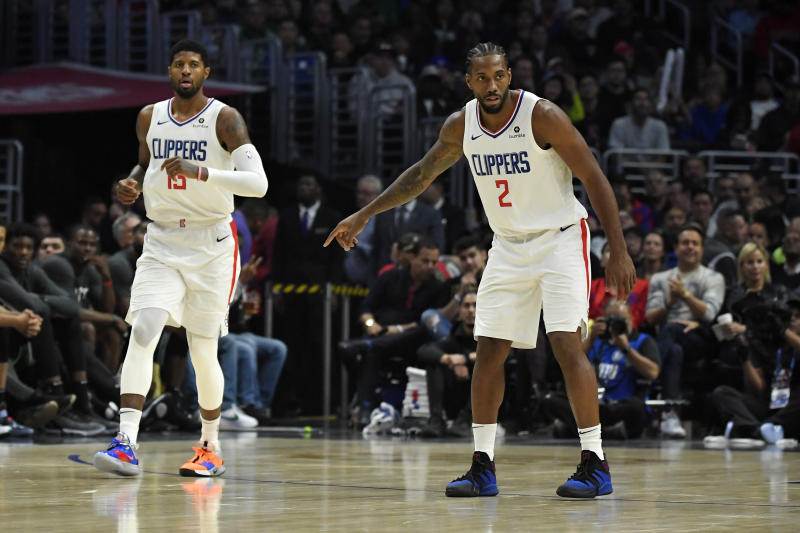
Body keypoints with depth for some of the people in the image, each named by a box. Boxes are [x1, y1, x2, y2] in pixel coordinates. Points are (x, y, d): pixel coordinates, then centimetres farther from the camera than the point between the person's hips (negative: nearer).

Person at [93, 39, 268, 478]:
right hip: (162, 243, 3)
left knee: (203, 352, 3)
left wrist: (200, 171, -31)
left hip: (211, 244, -3)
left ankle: (211, 447, 23)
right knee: (142, 330, -18)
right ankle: (127, 444, -25)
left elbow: (258, 183, -20)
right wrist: (132, 184, 2)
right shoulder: (149, 117, 6)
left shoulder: (224, 119, -9)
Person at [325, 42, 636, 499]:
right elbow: (422, 174, 16)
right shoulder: (461, 126, -2)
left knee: (567, 345, -17)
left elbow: (595, 179, -16)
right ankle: (483, 468, 9)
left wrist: (620, 253, -21)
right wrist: (364, 216, 15)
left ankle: (596, 464, -13)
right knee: (489, 352, 1)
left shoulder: (543, 116, -18)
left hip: (560, 239, -6)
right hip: (509, 246, 6)